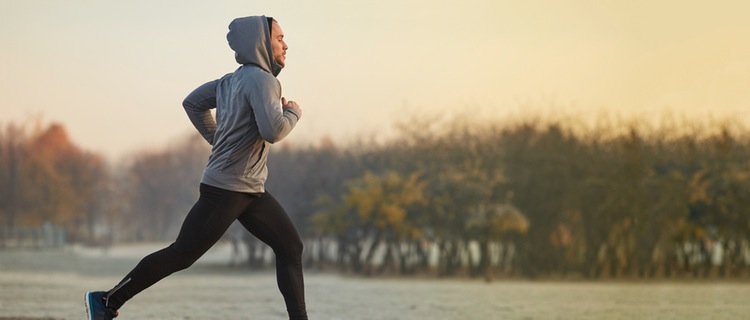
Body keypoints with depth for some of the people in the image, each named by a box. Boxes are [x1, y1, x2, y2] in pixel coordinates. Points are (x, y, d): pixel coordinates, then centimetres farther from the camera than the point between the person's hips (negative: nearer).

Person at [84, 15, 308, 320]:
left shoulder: (232, 80, 11)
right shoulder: (261, 79, -16)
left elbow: (193, 103, 21)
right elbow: (273, 130, -28)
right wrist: (293, 113, -8)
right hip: (225, 189, -10)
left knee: (291, 247, 5)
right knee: (181, 254, -2)